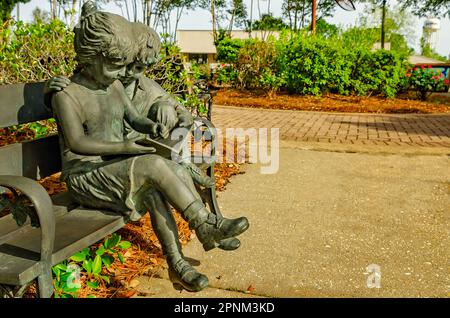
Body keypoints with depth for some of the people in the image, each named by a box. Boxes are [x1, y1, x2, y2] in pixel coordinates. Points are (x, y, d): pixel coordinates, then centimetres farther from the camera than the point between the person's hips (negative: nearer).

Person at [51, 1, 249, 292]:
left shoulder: (114, 85, 8)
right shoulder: (66, 94, -13)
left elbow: (134, 118, 11)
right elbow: (77, 143, -22)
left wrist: (153, 127, -12)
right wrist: (124, 147, -29)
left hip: (118, 168, 7)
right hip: (85, 177, -6)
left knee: (152, 190, -23)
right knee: (155, 165, -29)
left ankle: (178, 265, -15)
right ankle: (207, 224, -19)